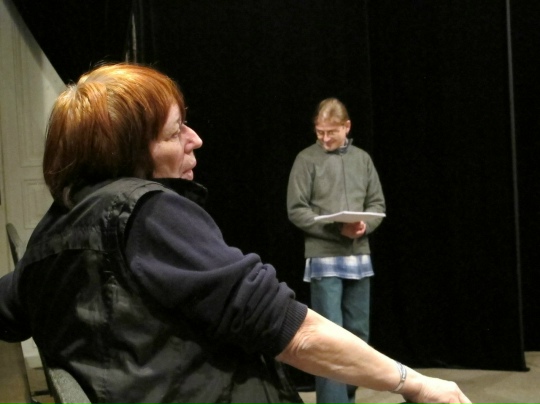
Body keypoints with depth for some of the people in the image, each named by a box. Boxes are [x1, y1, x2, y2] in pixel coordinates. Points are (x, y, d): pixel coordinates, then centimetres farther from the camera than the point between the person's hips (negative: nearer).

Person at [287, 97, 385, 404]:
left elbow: (378, 205, 11)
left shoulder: (362, 159, 9)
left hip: (359, 257, 5)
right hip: (324, 258, -4)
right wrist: (337, 229, -16)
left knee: (358, 333, 11)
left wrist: (364, 225, -11)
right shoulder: (307, 159, -2)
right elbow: (297, 210, -6)